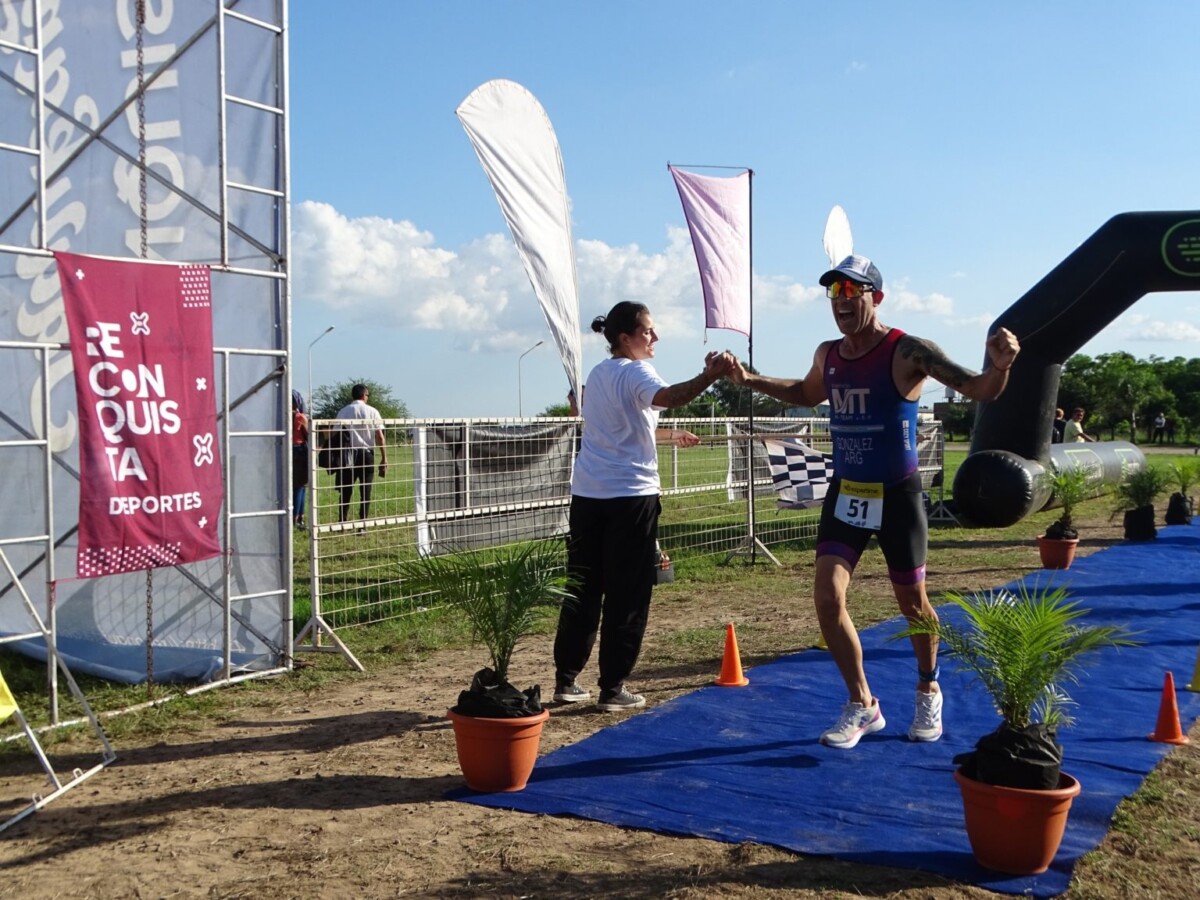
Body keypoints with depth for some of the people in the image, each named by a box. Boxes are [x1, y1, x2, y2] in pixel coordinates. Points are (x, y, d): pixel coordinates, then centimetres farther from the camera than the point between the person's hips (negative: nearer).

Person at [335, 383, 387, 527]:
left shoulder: (343, 412, 3)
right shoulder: (372, 412, 0)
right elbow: (379, 436, -4)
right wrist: (384, 458, -1)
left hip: (348, 454, 1)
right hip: (367, 453, -1)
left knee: (346, 491, 9)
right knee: (365, 492, 4)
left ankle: (342, 523, 5)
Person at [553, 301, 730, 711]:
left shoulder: (598, 374, 17)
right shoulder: (635, 374, -9)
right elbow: (670, 397, -32)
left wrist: (670, 435, 34)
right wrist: (710, 375, -46)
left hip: (587, 494, 8)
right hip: (630, 496, -8)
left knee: (583, 589, 13)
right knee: (627, 596, 1)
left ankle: (566, 679, 19)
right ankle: (613, 688, 6)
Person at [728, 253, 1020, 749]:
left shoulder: (908, 352, -17)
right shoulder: (827, 355, 2)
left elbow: (980, 391, -19)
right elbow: (807, 394, 24)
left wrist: (999, 365, -42)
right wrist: (749, 379, 15)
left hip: (897, 496, -4)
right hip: (844, 493, 5)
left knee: (912, 603, 11)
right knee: (828, 598, -6)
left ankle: (928, 692, 38)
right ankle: (861, 705, 11)